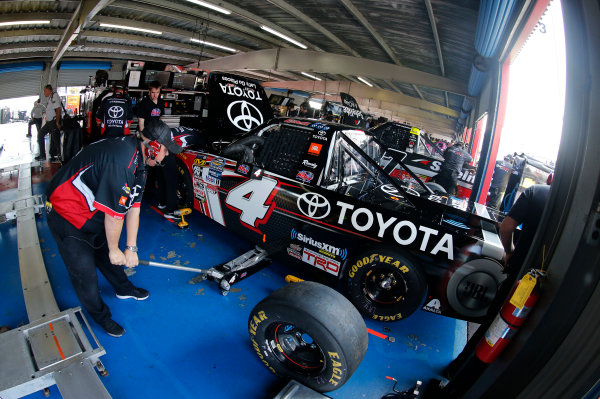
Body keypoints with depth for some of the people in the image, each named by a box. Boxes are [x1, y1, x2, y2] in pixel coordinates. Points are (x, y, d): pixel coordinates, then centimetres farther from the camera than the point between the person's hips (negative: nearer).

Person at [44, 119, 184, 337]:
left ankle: (123, 288, 45)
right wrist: (115, 250, -13)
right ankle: (100, 315, 22)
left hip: (92, 208, 9)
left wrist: (131, 248, 2)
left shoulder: (139, 159, -2)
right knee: (84, 270, 1)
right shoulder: (121, 159, -34)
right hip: (66, 214, -9)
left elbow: (133, 206, 0)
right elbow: (114, 214, -27)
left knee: (106, 251, 22)